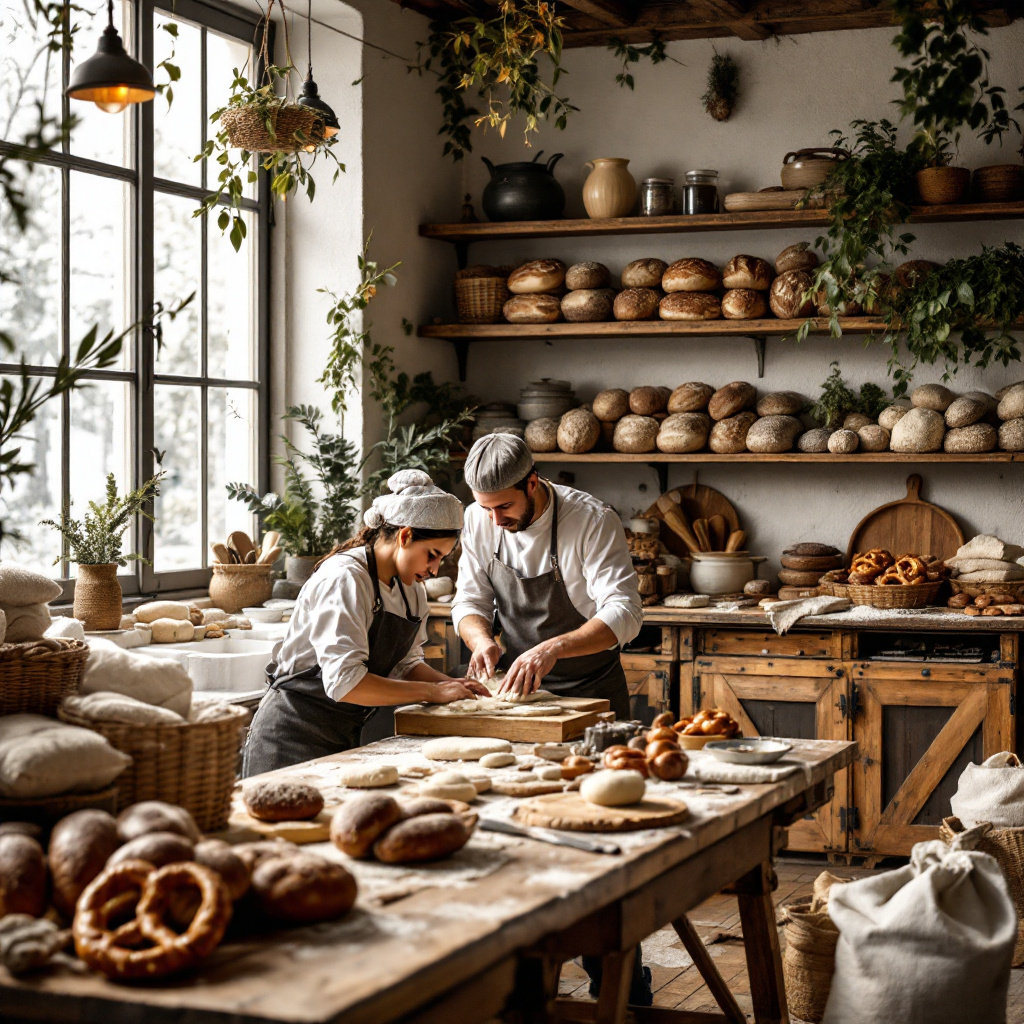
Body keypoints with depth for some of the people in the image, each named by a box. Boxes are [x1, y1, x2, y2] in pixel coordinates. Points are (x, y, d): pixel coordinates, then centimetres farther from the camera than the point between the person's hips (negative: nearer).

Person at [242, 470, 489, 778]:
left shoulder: (411, 588, 6)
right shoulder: (345, 579, -21)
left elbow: (407, 664, 13)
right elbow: (344, 682, -30)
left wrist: (450, 684, -7)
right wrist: (431, 692, -24)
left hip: (344, 738, 8)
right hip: (295, 737, -8)